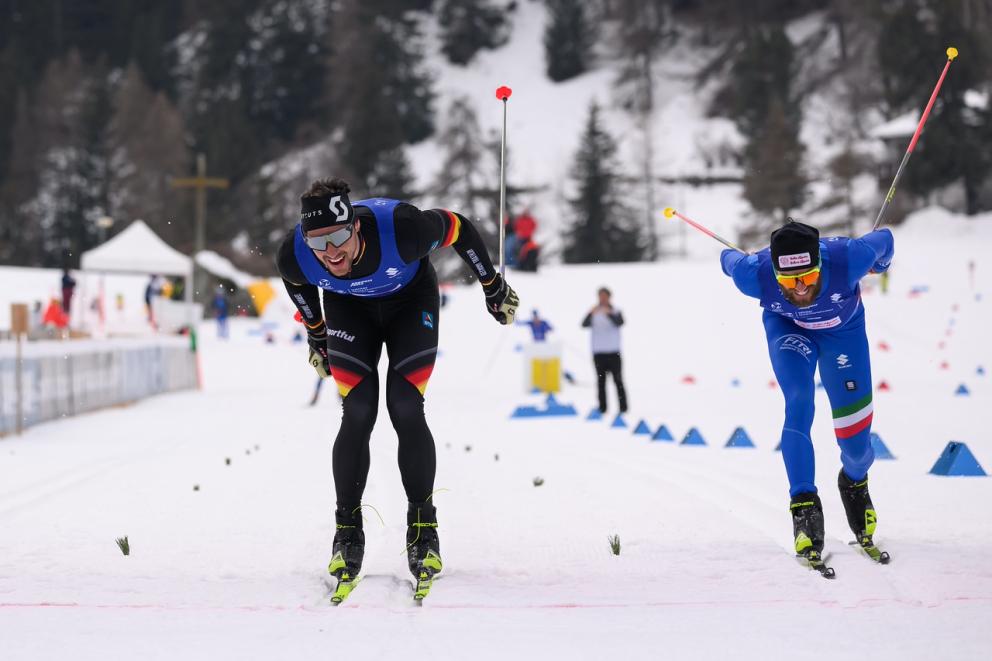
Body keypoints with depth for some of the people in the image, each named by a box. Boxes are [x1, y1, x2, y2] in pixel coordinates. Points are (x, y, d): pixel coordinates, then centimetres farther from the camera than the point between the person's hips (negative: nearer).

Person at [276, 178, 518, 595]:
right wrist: (316, 336, 10)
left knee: (406, 410, -12)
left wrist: (494, 288, -7)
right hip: (349, 307, 1)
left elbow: (459, 229, -20)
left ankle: (423, 529, 0)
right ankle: (348, 533, 2)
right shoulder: (294, 256, -32)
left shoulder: (401, 228, -41)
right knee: (357, 414, -11)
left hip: (411, 299, -1)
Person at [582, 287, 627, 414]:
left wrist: (609, 314, -34)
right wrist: (591, 314, -30)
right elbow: (584, 324, -10)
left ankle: (623, 407, -1)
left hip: (613, 352, -1)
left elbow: (620, 322, -17)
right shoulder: (594, 313, 6)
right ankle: (602, 407, 3)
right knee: (600, 381, 2)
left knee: (618, 380, -2)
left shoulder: (616, 312, 4)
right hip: (598, 352, 1)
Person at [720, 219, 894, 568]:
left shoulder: (847, 259, -42)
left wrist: (880, 265, 5)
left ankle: (855, 482, 38)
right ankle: (804, 505, -22)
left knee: (857, 445, 4)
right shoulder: (755, 274, -38)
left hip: (843, 328, 0)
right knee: (798, 407, -27)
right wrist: (728, 257, 11)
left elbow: (883, 241, -19)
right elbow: (730, 260, -14)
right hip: (787, 326, 0)